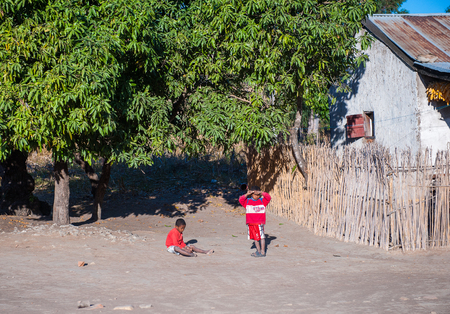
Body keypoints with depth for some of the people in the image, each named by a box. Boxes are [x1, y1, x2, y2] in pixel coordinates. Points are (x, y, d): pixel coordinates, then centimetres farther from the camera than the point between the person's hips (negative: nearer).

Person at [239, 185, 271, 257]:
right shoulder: (247, 201, 5)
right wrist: (247, 194, -20)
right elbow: (241, 200, -10)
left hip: (259, 223, -3)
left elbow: (268, 197, -11)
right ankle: (258, 251, 25)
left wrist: (261, 193, -21)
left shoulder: (262, 201, 3)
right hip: (250, 223, 3)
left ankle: (262, 252, -4)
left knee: (261, 236, -7)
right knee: (255, 237, 13)